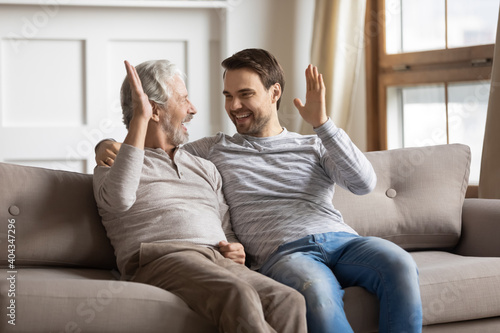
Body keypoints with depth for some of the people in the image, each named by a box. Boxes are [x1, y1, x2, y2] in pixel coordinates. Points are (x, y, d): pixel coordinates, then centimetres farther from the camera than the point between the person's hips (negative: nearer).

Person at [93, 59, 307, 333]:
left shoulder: (205, 168, 34)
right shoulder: (112, 164, 16)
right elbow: (119, 199, -10)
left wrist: (236, 250, 7)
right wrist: (139, 120, -7)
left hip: (220, 261, 5)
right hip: (162, 258, -5)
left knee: (290, 301, -28)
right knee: (239, 295, -38)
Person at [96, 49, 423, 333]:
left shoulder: (313, 146, 23)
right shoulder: (216, 149, 25)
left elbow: (364, 183, 6)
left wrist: (322, 123, -1)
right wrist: (109, 145, 9)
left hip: (342, 240, 2)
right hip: (284, 252, -2)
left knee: (399, 265, -32)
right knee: (317, 290, -40)